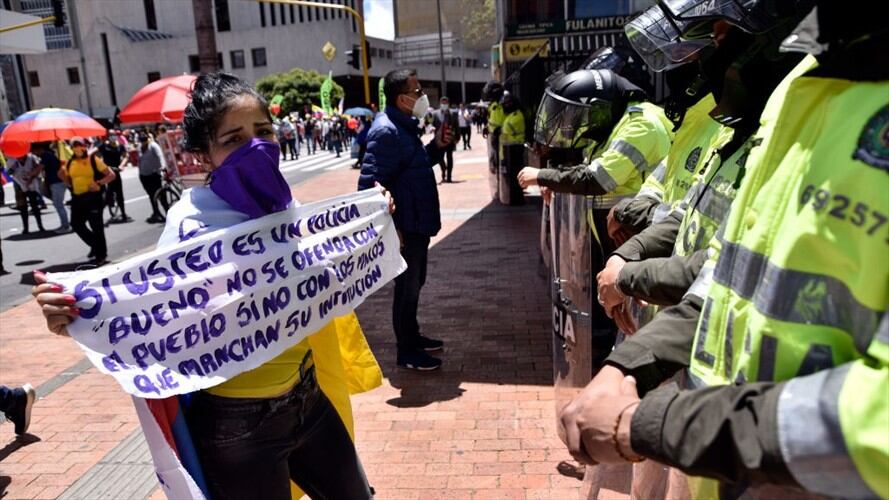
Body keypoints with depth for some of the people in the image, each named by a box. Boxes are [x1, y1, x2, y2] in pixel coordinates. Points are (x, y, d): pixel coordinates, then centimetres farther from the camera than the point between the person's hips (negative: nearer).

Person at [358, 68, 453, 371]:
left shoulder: (405, 127, 11)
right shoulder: (386, 131, -21)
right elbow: (370, 183, -26)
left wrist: (436, 147, 6)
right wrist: (390, 227, -25)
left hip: (417, 223, 10)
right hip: (404, 227, -10)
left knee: (414, 283, 21)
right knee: (407, 287, 2)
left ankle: (412, 337, 37)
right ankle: (406, 352, 16)